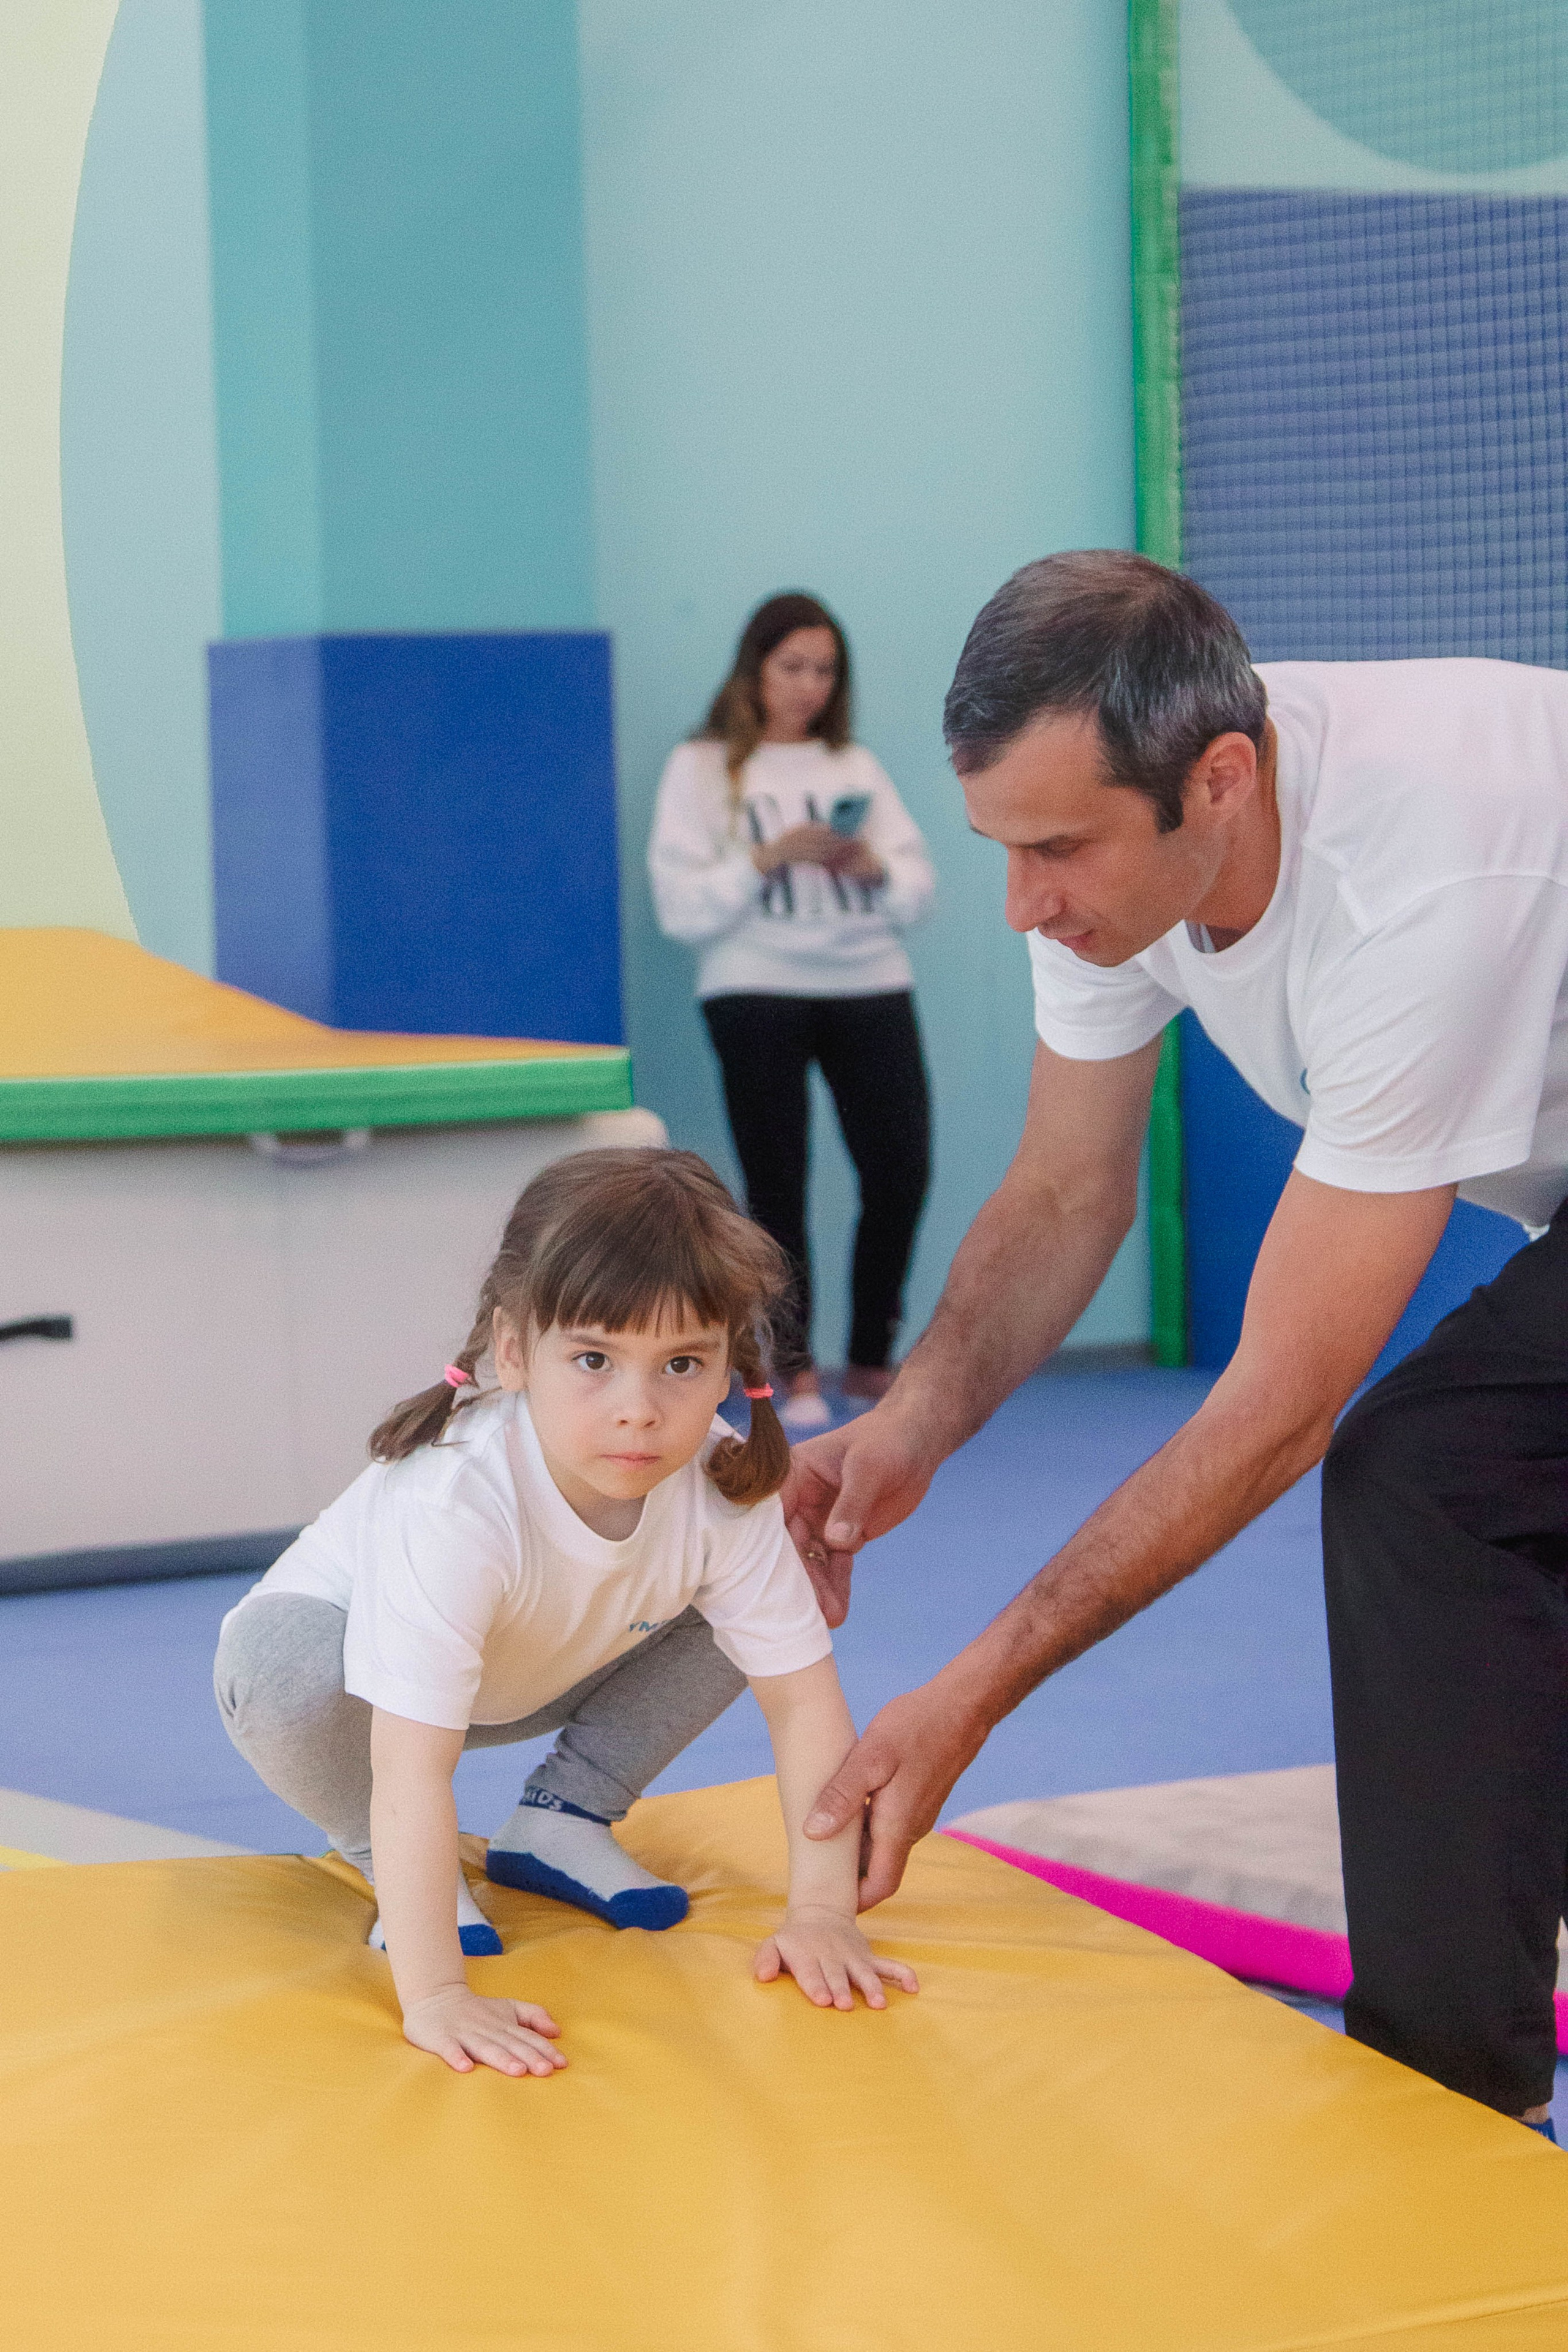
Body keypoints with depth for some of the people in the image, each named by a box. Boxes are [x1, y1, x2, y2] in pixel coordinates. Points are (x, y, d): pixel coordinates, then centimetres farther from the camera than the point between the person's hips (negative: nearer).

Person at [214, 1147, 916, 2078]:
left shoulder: (725, 1492, -27)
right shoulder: (455, 1508, -43)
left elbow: (806, 1700, -20)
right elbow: (413, 1772, -47)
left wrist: (822, 1911, -30)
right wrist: (433, 1995, -52)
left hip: (536, 1671, 5)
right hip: (357, 1663, -5)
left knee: (731, 1615, -14)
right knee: (283, 1665, -38)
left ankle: (561, 1821, 5)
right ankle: (395, 1871, -9)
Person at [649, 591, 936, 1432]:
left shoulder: (855, 766, 17)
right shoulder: (702, 769, 5)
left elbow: (918, 891, 12)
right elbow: (681, 909, -4)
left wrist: (875, 866, -9)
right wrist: (767, 857, -15)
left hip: (870, 985, 3)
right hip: (756, 992, -3)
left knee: (901, 1169, -5)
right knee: (777, 1181, -3)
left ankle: (871, 1358, 11)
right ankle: (796, 1368, 6)